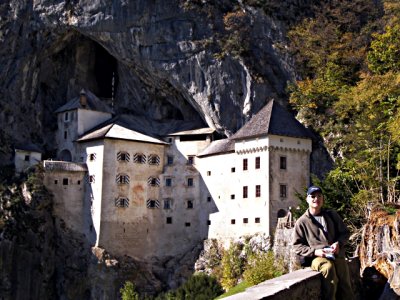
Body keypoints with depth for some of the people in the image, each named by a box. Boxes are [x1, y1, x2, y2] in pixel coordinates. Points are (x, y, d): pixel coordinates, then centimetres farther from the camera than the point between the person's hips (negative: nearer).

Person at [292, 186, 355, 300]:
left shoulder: (332, 215, 15)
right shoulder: (302, 222, 5)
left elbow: (344, 232, 20)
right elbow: (297, 246, 4)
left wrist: (338, 243, -2)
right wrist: (314, 251, -12)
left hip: (337, 255, 3)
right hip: (316, 257, -3)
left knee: (345, 287, -10)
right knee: (328, 267, -36)